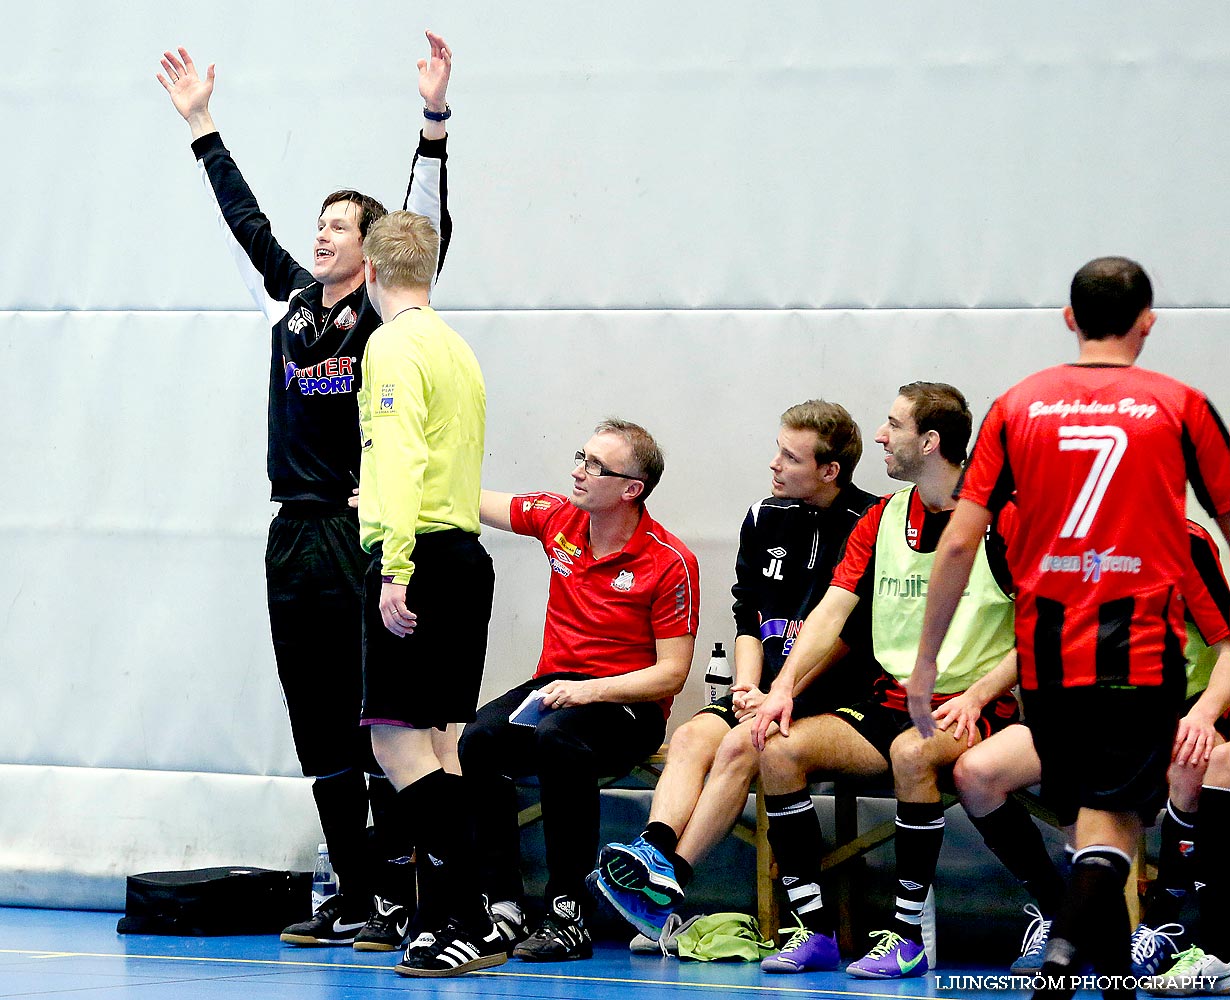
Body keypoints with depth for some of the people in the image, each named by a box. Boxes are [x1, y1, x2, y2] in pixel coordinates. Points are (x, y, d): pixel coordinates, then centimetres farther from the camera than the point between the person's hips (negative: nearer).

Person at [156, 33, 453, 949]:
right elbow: (245, 220, 21)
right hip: (297, 536, 6)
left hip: (366, 537, -6)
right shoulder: (291, 304, 12)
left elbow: (429, 226, -13)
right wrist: (202, 126, 24)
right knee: (321, 731, 7)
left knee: (380, 726, -5)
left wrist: (436, 118, -22)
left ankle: (399, 901, -2)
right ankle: (353, 901, 13)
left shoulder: (387, 319, -3)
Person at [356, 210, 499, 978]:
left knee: (400, 741, -9)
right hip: (466, 556, 9)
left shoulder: (395, 346, -9)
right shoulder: (457, 348, 18)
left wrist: (395, 567, -24)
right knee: (439, 747, 9)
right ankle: (444, 920, 9)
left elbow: (401, 459, -20)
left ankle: (469, 921, -16)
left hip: (417, 553, -9)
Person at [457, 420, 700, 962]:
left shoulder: (671, 563, -10)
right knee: (476, 740, -28)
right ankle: (502, 906, -25)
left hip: (627, 706, -5)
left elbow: (672, 673, -11)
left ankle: (568, 914, -32)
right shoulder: (559, 518, 5)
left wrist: (590, 691, -23)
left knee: (557, 737, -39)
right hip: (552, 688, 5)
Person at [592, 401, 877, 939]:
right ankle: (654, 851, -40)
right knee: (692, 737, -21)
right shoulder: (764, 517, 12)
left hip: (833, 696, -6)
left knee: (740, 745, -29)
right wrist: (747, 687, -1)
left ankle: (671, 877, -35)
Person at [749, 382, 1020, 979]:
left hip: (973, 710, -6)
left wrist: (977, 696, -17)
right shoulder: (882, 520, 13)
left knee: (912, 751, -38)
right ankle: (814, 929, -14)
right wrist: (784, 686, -8)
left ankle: (908, 935, -26)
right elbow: (831, 612, 7)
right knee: (779, 747, -16)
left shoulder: (1001, 517, -5)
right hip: (892, 701, 6)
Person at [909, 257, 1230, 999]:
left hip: (1047, 650, 3)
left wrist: (927, 660, 9)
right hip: (1142, 647, -3)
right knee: (1115, 817, -6)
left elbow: (959, 541, 3)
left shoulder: (1018, 406, 7)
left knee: (1087, 815, 17)